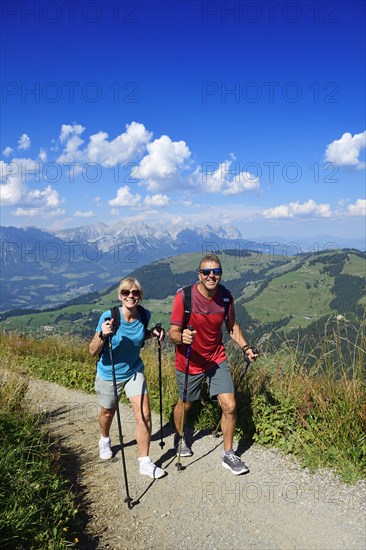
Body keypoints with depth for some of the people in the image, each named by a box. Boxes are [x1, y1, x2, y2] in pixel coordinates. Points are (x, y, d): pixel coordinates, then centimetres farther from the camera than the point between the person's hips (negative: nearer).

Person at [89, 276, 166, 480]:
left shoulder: (144, 315, -14)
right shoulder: (109, 316, -27)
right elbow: (93, 351, -23)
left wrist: (154, 333, -12)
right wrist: (103, 335, -43)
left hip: (134, 371, 2)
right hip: (109, 374, -2)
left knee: (144, 415, -6)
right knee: (108, 412, 21)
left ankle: (145, 462, 12)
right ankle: (105, 441, 54)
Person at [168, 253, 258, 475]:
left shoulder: (225, 296, -10)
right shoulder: (184, 296, -23)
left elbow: (232, 325, 7)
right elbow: (173, 333, -20)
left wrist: (245, 347, -6)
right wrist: (182, 337, -43)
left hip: (217, 359, 3)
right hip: (189, 362, -2)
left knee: (230, 406, -4)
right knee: (185, 404, 17)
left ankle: (228, 454, 19)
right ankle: (180, 438, 49)